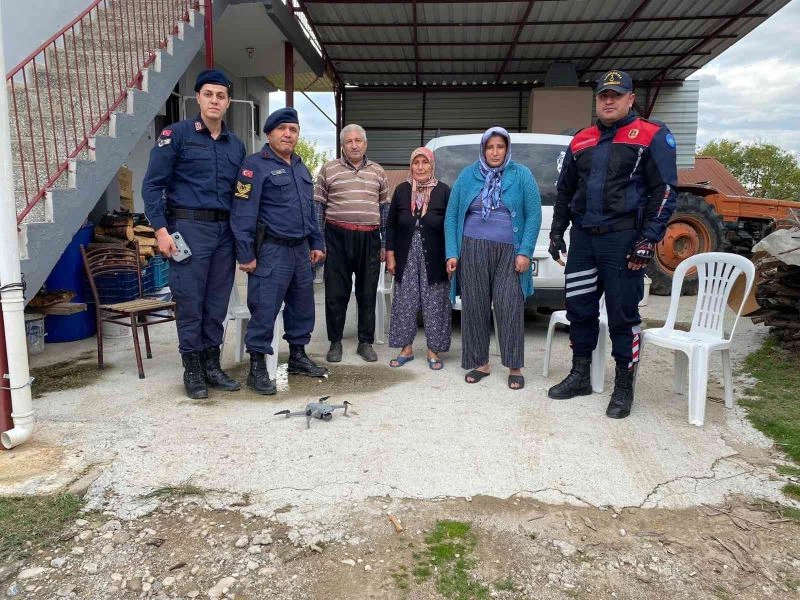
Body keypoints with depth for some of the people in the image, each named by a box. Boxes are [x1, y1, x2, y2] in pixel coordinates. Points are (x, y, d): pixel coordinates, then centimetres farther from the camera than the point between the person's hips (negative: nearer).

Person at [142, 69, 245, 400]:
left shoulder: (236, 145, 14)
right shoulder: (176, 134, -1)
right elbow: (152, 184, -4)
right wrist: (161, 229, -13)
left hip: (225, 230, 5)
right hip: (189, 227, -5)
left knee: (217, 303, 9)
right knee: (190, 302, 0)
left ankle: (211, 364, 22)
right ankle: (192, 369, 13)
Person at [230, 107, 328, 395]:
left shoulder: (300, 167, 17)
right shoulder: (256, 165, -8)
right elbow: (243, 212, -13)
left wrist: (316, 243, 17)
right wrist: (246, 254, -17)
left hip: (301, 250, 8)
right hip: (271, 250, -8)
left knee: (302, 306, 15)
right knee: (264, 310, -5)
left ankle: (298, 356, 30)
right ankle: (257, 369, 6)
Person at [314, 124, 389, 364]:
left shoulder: (378, 171, 12)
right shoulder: (329, 169, 5)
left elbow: (384, 208, 14)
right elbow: (319, 206, 5)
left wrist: (385, 244, 9)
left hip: (369, 238, 2)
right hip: (338, 237, -2)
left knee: (368, 294, 7)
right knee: (335, 294, 2)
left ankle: (366, 342, 18)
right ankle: (335, 342, 15)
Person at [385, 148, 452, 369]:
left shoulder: (444, 191, -2)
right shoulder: (401, 190, 5)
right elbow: (391, 225, 7)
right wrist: (390, 255, 1)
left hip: (434, 259, -2)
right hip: (406, 258, 2)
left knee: (434, 305, 3)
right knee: (404, 304, 6)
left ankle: (433, 350, 16)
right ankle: (406, 348, 20)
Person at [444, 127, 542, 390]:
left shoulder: (522, 175, 4)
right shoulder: (467, 176, 7)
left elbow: (534, 215, 1)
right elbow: (451, 216, 7)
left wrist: (525, 252, -8)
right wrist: (452, 253, -1)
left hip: (509, 252, -1)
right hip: (472, 250, 2)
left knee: (509, 307, -4)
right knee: (474, 307, 4)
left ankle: (515, 368, 6)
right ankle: (480, 363, 16)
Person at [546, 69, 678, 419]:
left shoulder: (652, 136, -1)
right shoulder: (581, 141, 14)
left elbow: (664, 190, -6)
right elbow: (565, 190, 20)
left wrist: (648, 240, -13)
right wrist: (557, 232, 14)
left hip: (622, 239, -5)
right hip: (582, 238, 5)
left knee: (622, 315, 1)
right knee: (579, 309, 10)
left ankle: (624, 388, 14)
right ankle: (580, 376, 26)